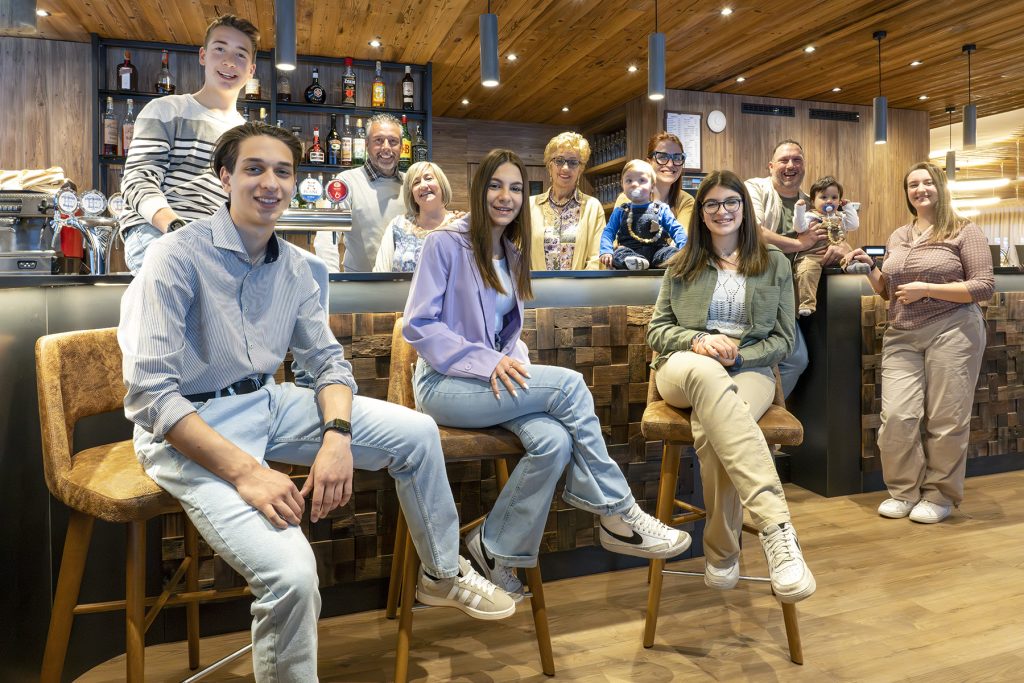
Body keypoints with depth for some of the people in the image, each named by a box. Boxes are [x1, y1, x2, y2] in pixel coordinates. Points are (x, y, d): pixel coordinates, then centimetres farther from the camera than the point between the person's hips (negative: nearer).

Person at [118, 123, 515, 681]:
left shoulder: (293, 266, 4)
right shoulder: (178, 257, -16)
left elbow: (328, 359, 7)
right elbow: (150, 394, -21)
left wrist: (337, 435, -14)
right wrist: (246, 472, -29)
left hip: (268, 404, 7)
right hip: (189, 428, -6)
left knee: (416, 433, 0)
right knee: (291, 573, -28)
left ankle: (443, 574, 21)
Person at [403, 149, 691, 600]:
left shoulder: (511, 253, 17)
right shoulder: (446, 243, -5)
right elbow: (418, 325, -11)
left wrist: (513, 361, -3)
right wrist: (488, 362, -20)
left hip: (495, 381, 6)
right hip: (445, 384, -6)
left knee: (554, 440, -25)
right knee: (569, 384, -24)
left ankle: (496, 550, -7)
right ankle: (617, 513, -13)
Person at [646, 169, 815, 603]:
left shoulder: (774, 263, 17)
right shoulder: (681, 266, 21)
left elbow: (784, 339, 11)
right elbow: (656, 329, 12)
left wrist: (738, 355, -10)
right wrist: (697, 341, -10)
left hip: (749, 369, 0)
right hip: (684, 369, 0)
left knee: (712, 430, -39)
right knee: (705, 371, -42)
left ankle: (722, 552, -20)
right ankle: (777, 527, -53)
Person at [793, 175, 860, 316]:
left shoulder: (840, 216, 25)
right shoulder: (810, 216, 11)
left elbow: (854, 225, 13)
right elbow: (799, 227, -4)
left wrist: (849, 207, 16)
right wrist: (799, 208, -11)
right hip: (812, 254, -6)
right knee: (806, 271, -31)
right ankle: (806, 304, -35)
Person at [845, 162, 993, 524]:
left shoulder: (964, 230, 1)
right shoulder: (897, 237, 16)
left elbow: (984, 287, -6)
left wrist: (925, 289, -14)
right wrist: (869, 268, 4)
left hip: (952, 332, -4)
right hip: (901, 336, 4)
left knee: (945, 420, 1)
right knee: (897, 416, -6)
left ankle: (940, 495, 17)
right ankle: (904, 491, 11)